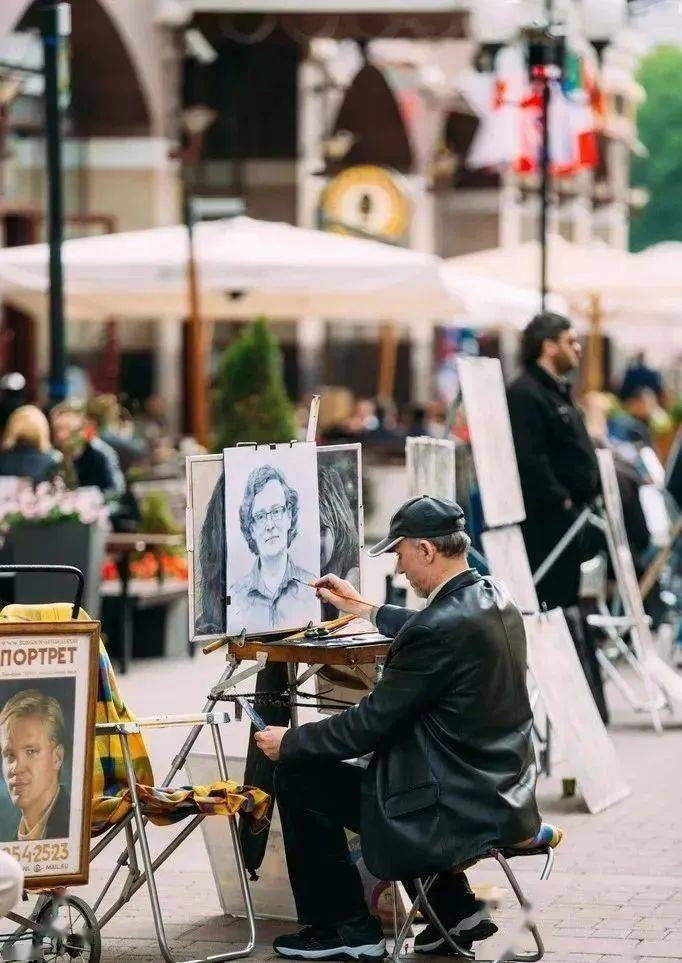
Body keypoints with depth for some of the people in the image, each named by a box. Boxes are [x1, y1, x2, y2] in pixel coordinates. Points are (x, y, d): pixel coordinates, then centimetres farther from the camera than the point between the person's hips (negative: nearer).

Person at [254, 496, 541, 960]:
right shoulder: (495, 599, 3)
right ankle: (453, 905, 26)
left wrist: (289, 742, -2)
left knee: (298, 778, 4)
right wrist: (361, 608, 38)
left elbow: (371, 723, -16)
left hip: (457, 814, -9)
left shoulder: (440, 628, -24)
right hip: (506, 798, 9)